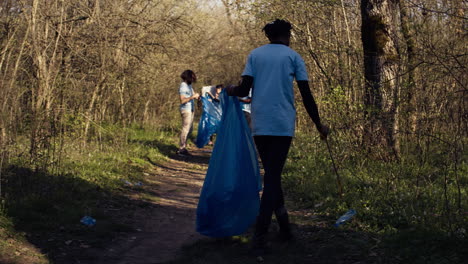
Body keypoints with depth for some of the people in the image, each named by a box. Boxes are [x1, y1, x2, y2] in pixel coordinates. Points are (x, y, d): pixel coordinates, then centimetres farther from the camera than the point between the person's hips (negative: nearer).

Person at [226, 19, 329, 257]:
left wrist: (231, 90, 23)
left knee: (272, 175, 16)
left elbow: (244, 90, 0)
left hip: (259, 125, 3)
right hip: (283, 125, -2)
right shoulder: (293, 57, 5)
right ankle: (259, 239, -12)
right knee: (273, 178, -4)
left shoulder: (254, 55, 10)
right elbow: (306, 95, 1)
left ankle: (285, 227, 21)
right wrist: (319, 125, 11)